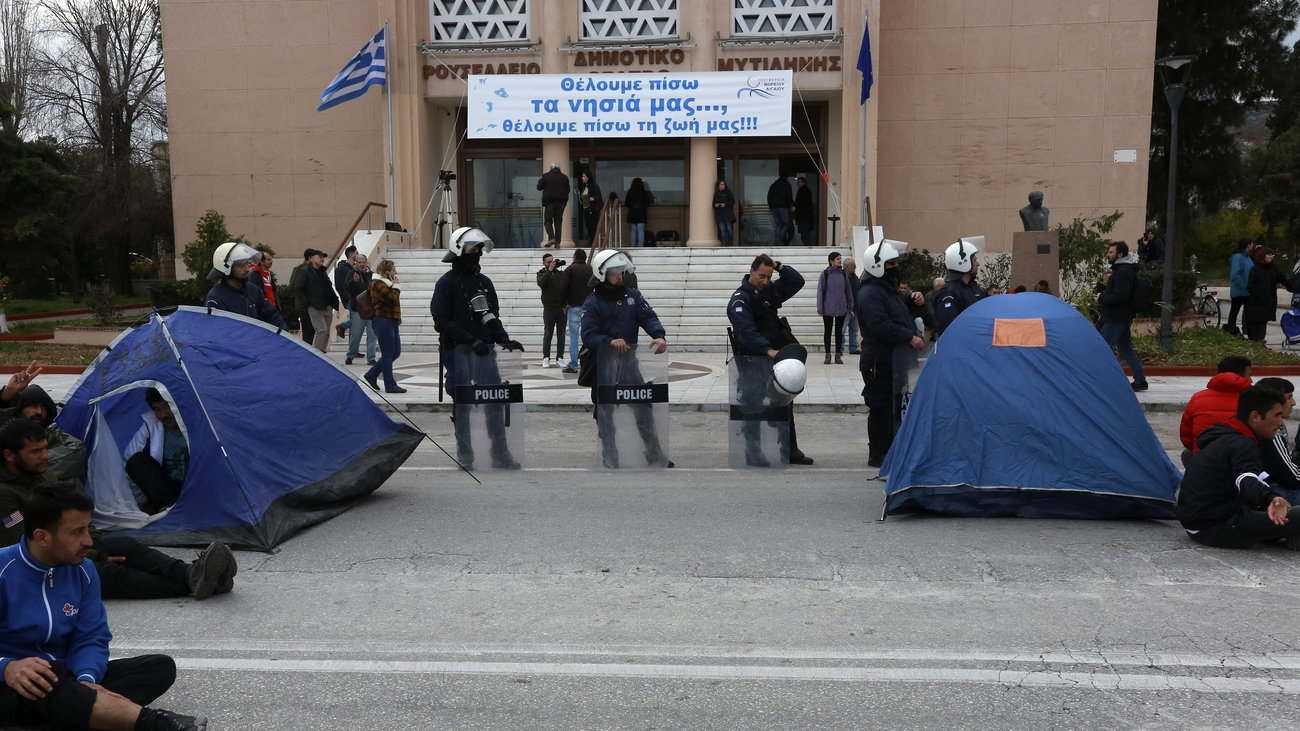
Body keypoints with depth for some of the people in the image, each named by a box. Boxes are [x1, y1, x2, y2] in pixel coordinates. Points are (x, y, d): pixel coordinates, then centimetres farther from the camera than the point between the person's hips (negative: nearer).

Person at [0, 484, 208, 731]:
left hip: (66, 678, 6)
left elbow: (91, 638, 1)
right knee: (50, 676, -40)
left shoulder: (83, 570, 3)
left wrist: (85, 679, -20)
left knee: (160, 666, -11)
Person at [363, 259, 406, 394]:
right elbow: (392, 298, -24)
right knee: (388, 354, -4)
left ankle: (371, 375, 21)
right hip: (383, 321, -10)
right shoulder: (378, 284, -13)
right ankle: (390, 386, 2)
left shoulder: (386, 283, 19)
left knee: (395, 353, 11)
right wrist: (396, 286, -8)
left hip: (391, 322, 10)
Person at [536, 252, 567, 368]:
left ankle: (559, 358, 8)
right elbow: (541, 283, -16)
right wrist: (550, 270, -17)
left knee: (561, 334, 4)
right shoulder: (542, 273, 6)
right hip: (549, 308, -2)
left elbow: (566, 287, 6)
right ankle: (546, 359, 4)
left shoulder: (561, 273, 12)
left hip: (561, 307, 2)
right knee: (547, 334, 0)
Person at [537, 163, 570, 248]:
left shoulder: (546, 176, -2)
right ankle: (557, 242, 0)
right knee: (558, 222, 5)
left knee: (547, 221, 1)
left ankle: (551, 238, -20)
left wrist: (540, 180, 21)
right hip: (561, 201, 3)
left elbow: (539, 187, 3)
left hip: (549, 201, -3)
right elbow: (568, 190, 10)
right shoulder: (564, 177, 6)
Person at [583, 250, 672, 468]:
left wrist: (659, 335, -25)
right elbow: (588, 336, -15)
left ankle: (655, 455, 15)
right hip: (603, 363, -3)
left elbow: (648, 316, -5)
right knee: (605, 411, 7)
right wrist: (610, 342, -33)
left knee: (643, 408, 5)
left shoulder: (632, 295, 6)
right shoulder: (592, 304, -6)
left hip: (629, 360, 3)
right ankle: (609, 457, 20)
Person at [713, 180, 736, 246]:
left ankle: (731, 244, -2)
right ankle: (724, 243, -9)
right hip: (719, 215, 3)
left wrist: (725, 204, -15)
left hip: (728, 213, -3)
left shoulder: (728, 192, 7)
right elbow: (714, 203, 20)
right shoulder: (716, 194, 17)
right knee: (722, 230, -5)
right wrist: (715, 205, -4)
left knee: (729, 229, -6)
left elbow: (733, 201, 0)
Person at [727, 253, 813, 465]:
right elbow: (746, 331, -24)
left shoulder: (771, 290, 13)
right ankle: (753, 453, 5)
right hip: (754, 363, -8)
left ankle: (790, 450, 22)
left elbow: (797, 281, 19)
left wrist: (779, 266, 4)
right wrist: (768, 350, -33)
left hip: (776, 360, 8)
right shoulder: (740, 299, -12)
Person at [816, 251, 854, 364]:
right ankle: (828, 355, 14)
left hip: (841, 308, 2)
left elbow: (848, 290, 10)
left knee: (839, 331, 7)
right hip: (828, 308, -2)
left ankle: (838, 355, 13)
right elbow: (820, 291, -3)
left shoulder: (843, 273, 4)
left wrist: (850, 306, 9)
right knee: (827, 331, 6)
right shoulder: (825, 274, -4)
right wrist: (820, 308, -6)